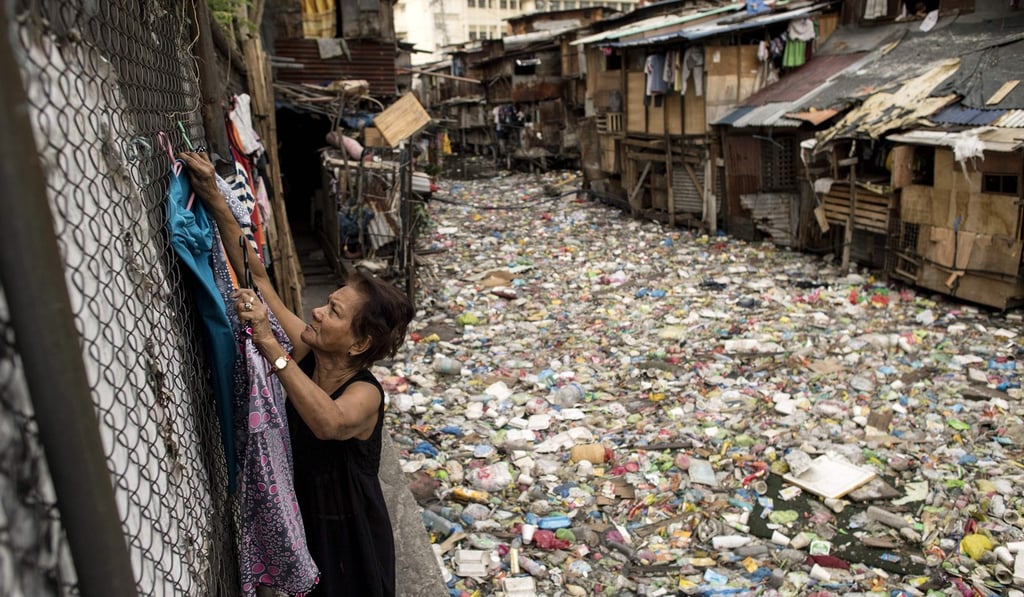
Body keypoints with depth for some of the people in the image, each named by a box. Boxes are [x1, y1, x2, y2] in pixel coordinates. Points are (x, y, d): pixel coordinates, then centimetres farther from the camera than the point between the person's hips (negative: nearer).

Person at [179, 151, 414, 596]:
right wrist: (215, 201, -20)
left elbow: (330, 422, -55)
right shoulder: (307, 355, -13)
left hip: (349, 537, -6)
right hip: (305, 522, 6)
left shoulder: (365, 393, -30)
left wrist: (267, 343, -53)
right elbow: (256, 277, -13)